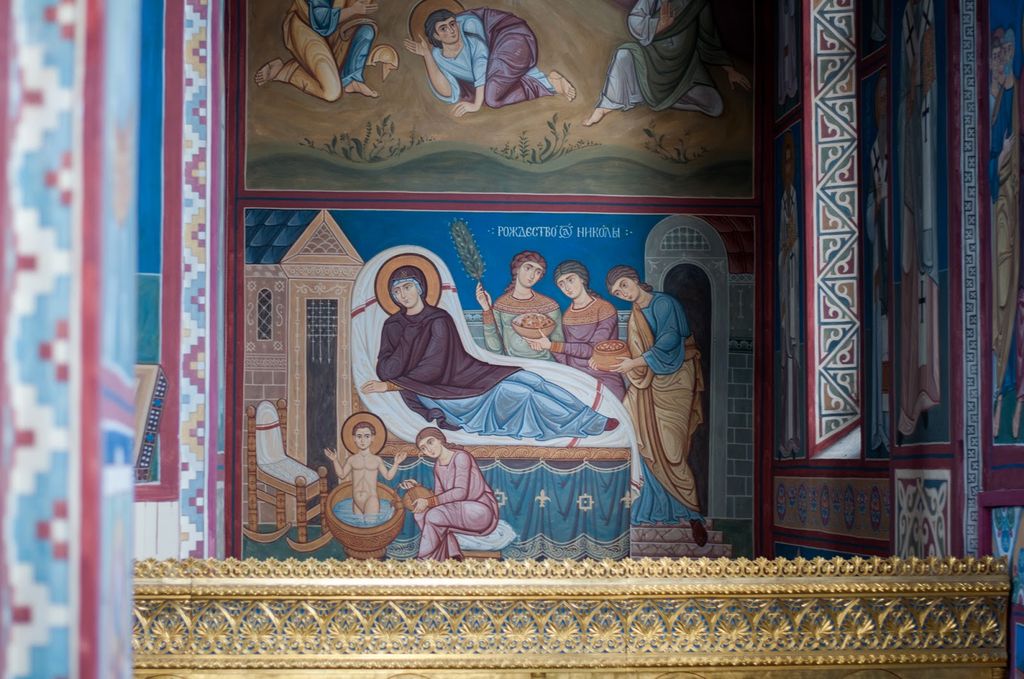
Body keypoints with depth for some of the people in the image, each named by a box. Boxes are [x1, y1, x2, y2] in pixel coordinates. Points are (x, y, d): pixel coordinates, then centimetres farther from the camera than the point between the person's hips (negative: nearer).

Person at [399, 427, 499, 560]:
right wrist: (417, 487, -3)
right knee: (421, 513, -9)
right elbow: (438, 496, 10)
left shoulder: (460, 457, -14)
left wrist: (429, 501, -25)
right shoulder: (438, 465, 11)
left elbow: (461, 492, -23)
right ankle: (453, 556, -11)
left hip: (481, 509, -8)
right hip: (460, 511, 8)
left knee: (433, 516, -26)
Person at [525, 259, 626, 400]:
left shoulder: (604, 309, -4)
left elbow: (594, 349, -14)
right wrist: (546, 346, -10)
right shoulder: (567, 316, 13)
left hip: (604, 380, -5)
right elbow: (566, 359, 9)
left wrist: (551, 346, -18)